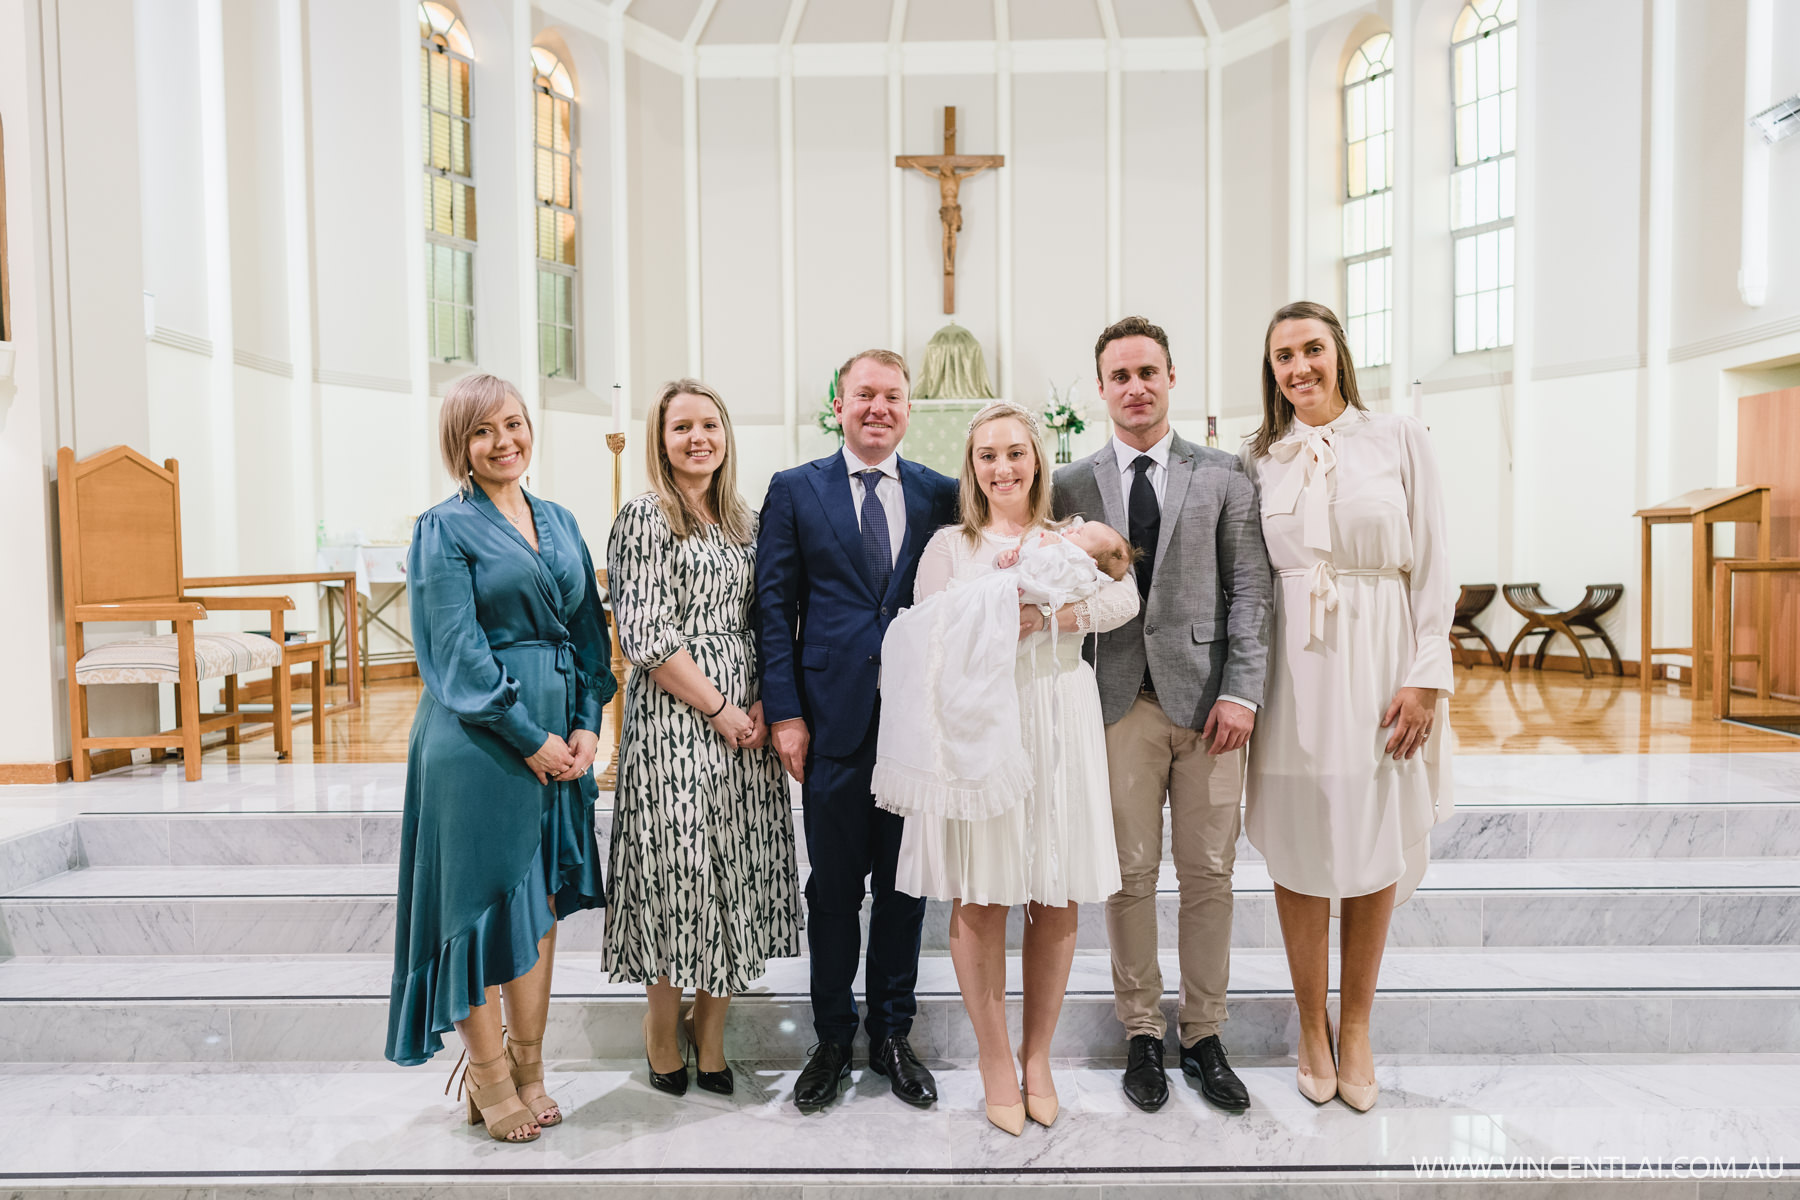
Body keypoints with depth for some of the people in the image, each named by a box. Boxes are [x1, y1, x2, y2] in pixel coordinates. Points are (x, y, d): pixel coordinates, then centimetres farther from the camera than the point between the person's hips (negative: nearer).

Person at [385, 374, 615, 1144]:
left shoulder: (560, 523, 13)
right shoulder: (446, 529, -4)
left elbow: (589, 632, 12)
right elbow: (458, 653, -11)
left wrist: (586, 726, 0)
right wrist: (530, 738, -13)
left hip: (559, 738, 6)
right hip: (477, 740, -5)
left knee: (540, 903, 11)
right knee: (480, 900, 4)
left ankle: (528, 1072, 26)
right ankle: (490, 1081, 21)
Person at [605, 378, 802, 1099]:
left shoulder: (746, 521, 13)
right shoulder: (644, 519, -5)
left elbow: (764, 625, 13)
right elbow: (645, 636, -12)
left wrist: (762, 707, -2)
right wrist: (718, 708, -13)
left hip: (746, 720, 6)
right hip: (674, 718, -6)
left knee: (737, 869, 8)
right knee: (679, 866, 1)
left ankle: (710, 1030, 24)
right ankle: (662, 1033, 22)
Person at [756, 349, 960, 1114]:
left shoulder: (940, 494, 7)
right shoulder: (795, 491, 3)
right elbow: (775, 606, 0)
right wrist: (784, 712, -5)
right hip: (833, 720, -1)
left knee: (904, 884, 12)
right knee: (833, 887, 10)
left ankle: (892, 1034, 30)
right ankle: (833, 1039, 28)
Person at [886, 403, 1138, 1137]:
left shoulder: (1076, 538, 10)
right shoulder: (949, 547, 9)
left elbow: (1124, 599, -9)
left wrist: (1049, 617, -20)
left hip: (1060, 731, 1)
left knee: (1057, 900, 6)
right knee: (980, 898, 2)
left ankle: (1038, 1054, 26)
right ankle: (996, 1060, 22)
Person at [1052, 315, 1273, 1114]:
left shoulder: (1223, 476, 7)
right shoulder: (1072, 484, 7)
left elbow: (1249, 589, 3)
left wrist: (1241, 690, -6)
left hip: (1206, 697, 1)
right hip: (1120, 701, 0)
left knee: (1209, 875, 7)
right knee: (1130, 875, 5)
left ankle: (1204, 1037, 23)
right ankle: (1142, 1035, 22)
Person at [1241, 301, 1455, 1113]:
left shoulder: (1399, 438, 3)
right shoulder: (1259, 460, 7)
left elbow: (1431, 566, 0)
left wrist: (1426, 677, -7)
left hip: (1380, 662, 0)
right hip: (1293, 667, 1)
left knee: (1376, 848, 7)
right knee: (1299, 850, 7)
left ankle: (1357, 1025, 27)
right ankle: (1312, 1027, 25)